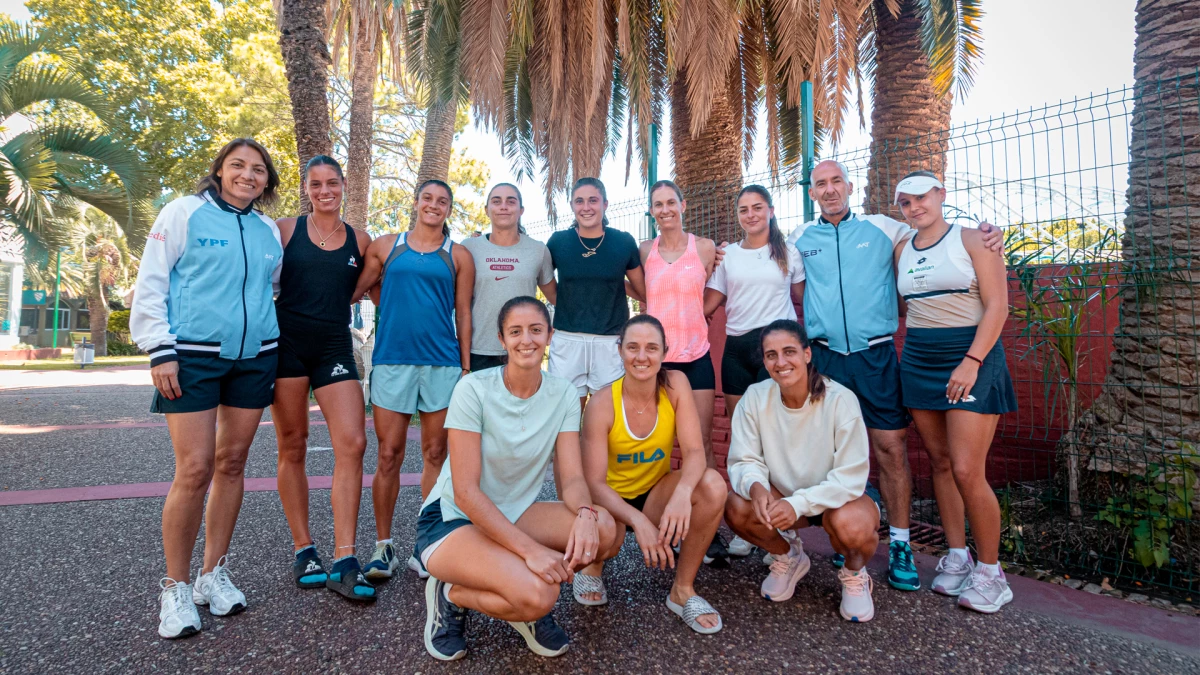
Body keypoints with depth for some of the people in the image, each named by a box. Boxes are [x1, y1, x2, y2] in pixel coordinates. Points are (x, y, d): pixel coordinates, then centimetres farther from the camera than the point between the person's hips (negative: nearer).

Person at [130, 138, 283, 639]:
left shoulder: (269, 231, 13)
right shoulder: (185, 213, 1)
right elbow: (150, 284, -2)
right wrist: (159, 350, -10)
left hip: (255, 358, 5)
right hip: (193, 357, -4)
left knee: (231, 463, 8)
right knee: (194, 470, -8)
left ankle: (212, 574, 21)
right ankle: (175, 587, 9)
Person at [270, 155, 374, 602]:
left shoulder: (360, 241, 10)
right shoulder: (286, 230, 4)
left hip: (335, 347, 1)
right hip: (288, 343, -1)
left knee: (353, 444, -11)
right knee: (292, 446, 5)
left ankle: (343, 562, -7)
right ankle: (303, 549, 18)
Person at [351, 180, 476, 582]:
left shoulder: (458, 256, 10)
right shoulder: (385, 246, 10)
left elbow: (463, 315, 8)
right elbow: (355, 292, 13)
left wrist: (466, 368, 4)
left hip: (442, 363, 1)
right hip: (392, 360, 0)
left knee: (435, 455, 5)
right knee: (389, 456, 1)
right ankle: (383, 546, 13)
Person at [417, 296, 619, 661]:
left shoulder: (562, 393, -5)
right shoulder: (474, 389, -18)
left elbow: (573, 478, -9)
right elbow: (465, 492, -20)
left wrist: (585, 513, -33)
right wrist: (531, 548, -28)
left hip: (515, 515, 5)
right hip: (453, 520, -5)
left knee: (603, 528, -22)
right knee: (537, 595, -31)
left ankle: (529, 597, 3)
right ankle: (451, 595, 0)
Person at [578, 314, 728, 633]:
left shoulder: (676, 384, -15)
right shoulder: (602, 404, -21)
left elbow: (694, 451, -21)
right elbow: (595, 483, -22)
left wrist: (682, 493, -42)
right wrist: (638, 521, -39)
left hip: (656, 493, 3)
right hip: (612, 499, -2)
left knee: (713, 484, -27)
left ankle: (683, 590, -7)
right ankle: (593, 563, 7)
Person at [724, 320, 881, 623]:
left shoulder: (840, 399, -23)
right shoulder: (755, 398, -15)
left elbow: (851, 477, -24)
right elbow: (744, 461, -12)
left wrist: (798, 503, -36)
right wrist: (756, 487, -36)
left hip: (838, 497, -3)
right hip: (783, 497, 3)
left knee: (850, 525, -36)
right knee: (736, 507, -25)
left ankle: (855, 573, 4)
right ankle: (788, 558, 9)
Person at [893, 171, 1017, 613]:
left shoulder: (970, 239, -3)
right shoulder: (902, 251, 12)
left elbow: (997, 304, -9)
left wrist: (971, 361, -18)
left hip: (970, 360, -5)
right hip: (919, 363, 5)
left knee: (966, 471, -10)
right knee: (940, 464, 8)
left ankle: (990, 571, 7)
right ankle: (957, 557, 21)